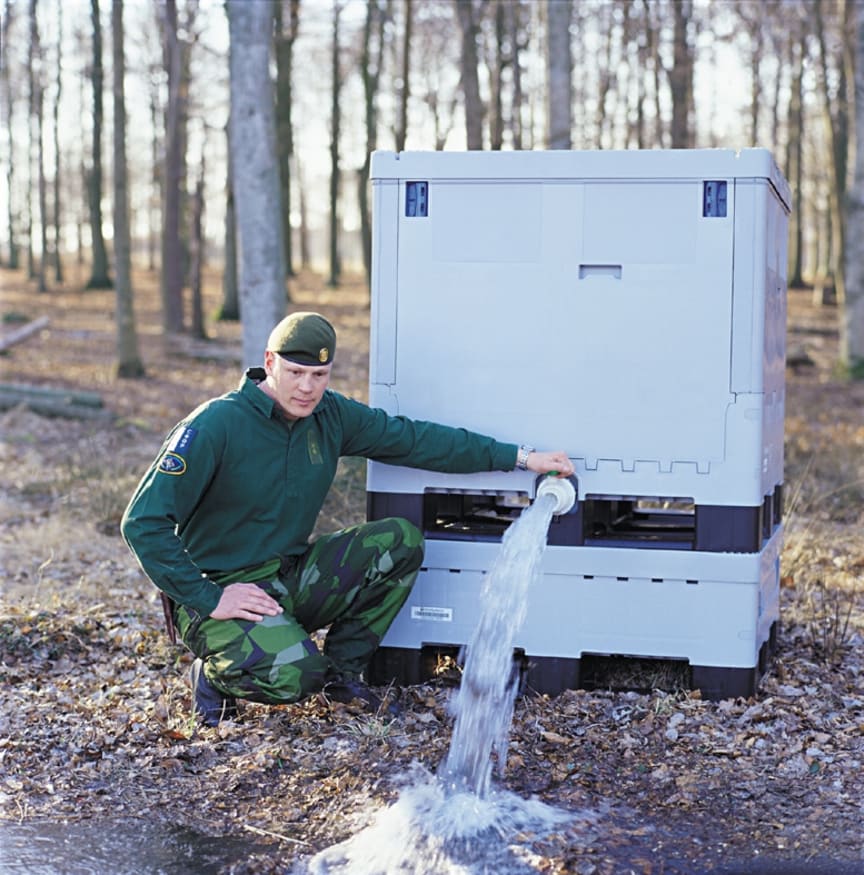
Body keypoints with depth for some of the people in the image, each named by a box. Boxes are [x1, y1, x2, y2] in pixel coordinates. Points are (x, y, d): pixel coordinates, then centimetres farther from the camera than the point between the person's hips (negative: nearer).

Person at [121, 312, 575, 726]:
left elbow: (414, 439, 5)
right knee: (294, 675, -33)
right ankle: (213, 673, 2)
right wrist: (209, 600, -22)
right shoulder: (215, 426, -19)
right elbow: (143, 522, -19)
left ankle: (342, 667, 6)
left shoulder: (331, 416, 0)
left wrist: (520, 457, 1)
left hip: (292, 579, 7)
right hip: (223, 589, -7)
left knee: (400, 542, -9)